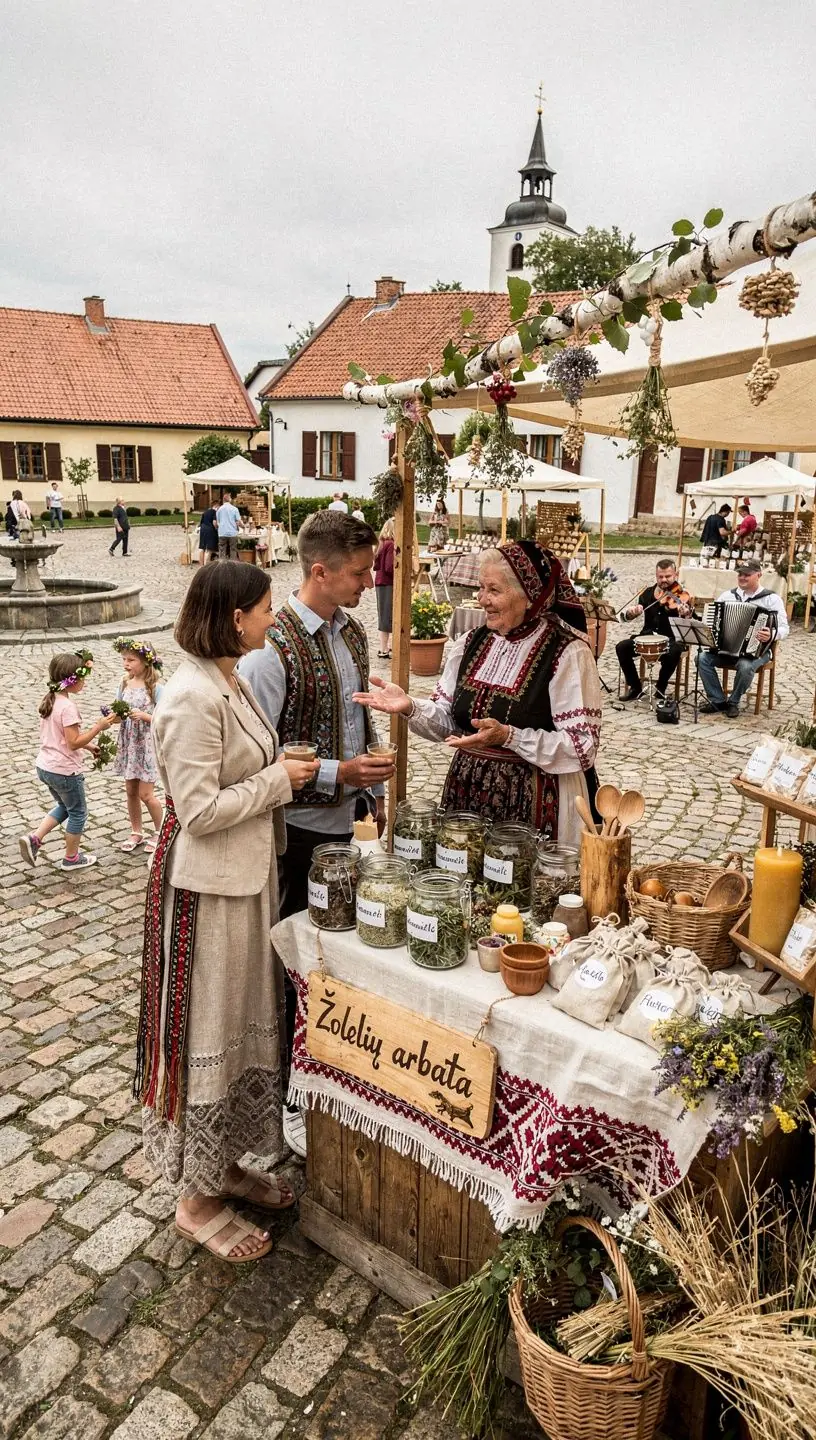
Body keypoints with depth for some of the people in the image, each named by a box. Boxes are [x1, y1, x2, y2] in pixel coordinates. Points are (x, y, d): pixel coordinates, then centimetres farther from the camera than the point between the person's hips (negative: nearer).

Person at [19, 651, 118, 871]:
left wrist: (89, 745, 15)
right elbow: (73, 743, -24)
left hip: (45, 766, 8)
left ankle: (34, 838, 14)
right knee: (78, 812, 13)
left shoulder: (49, 700, 4)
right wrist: (98, 727, -20)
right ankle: (71, 858, 26)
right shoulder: (68, 706, -23)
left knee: (65, 807, 28)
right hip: (65, 771, -8)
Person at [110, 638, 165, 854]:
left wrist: (143, 716, -25)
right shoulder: (125, 684, 3)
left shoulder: (155, 688, -14)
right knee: (131, 791, 14)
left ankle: (160, 831, 21)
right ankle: (136, 833, 29)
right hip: (128, 744, 6)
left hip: (147, 745, -6)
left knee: (145, 794, -1)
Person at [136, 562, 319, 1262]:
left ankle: (224, 1163, 40)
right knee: (206, 1032, 6)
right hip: (208, 887, -10)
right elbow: (199, 809, -24)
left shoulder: (230, 682, 8)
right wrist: (279, 779, -16)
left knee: (247, 1021, 20)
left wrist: (283, 768, 4)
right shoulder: (192, 697, -22)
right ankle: (197, 1197, 27)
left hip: (248, 876, 10)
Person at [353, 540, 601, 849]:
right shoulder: (471, 643, 6)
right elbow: (449, 719, 10)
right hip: (467, 795, 6)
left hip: (534, 804, -5)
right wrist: (411, 707, -10)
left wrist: (509, 737, -26)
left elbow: (582, 748, -17)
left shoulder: (567, 653, -14)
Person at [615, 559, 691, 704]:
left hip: (672, 639, -3)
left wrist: (685, 612, -47)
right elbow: (624, 616, 3)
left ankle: (661, 687, -9)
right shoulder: (647, 593, 5)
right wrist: (631, 612, -21)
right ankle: (635, 687, -4)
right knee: (622, 647, -19)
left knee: (673, 652, -36)